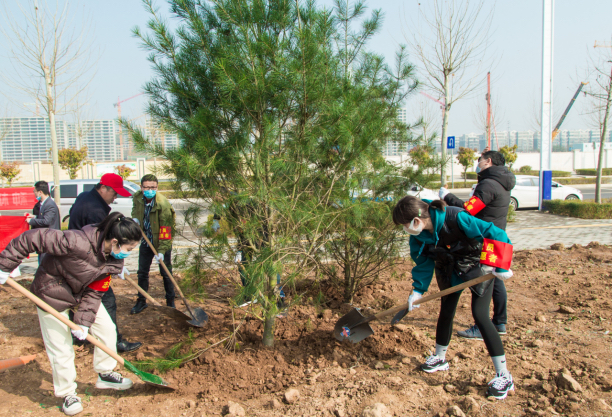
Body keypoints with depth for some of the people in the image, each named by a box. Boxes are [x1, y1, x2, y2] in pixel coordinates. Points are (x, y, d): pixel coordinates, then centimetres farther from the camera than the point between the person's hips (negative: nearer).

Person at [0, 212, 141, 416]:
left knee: (107, 329, 5)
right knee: (61, 349, 1)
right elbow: (31, 239, -33)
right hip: (52, 294, -6)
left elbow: (94, 292, -10)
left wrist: (84, 321, -18)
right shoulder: (77, 242, -39)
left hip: (83, 292, 6)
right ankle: (67, 393, 24)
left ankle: (105, 374, 27)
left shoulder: (113, 260, -15)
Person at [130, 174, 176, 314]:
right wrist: (135, 217, -6)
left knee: (166, 273, 4)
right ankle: (141, 301, 26)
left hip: (162, 242, -5)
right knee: (142, 272, 11)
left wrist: (161, 251, -28)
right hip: (146, 241, 5)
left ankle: (170, 302, 21)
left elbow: (165, 230, -24)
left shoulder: (163, 204, -26)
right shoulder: (137, 197, -9)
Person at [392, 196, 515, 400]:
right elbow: (423, 262, -1)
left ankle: (504, 376, -3)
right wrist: (417, 291, -5)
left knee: (479, 314, -13)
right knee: (446, 311, 11)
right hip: (449, 270, 6)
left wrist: (500, 265, -32)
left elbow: (495, 234, -30)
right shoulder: (419, 235, -15)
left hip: (477, 265, -6)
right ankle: (440, 359, 34)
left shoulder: (456, 218, -36)